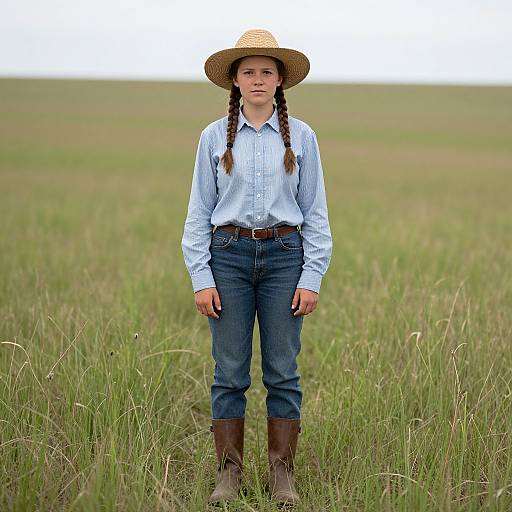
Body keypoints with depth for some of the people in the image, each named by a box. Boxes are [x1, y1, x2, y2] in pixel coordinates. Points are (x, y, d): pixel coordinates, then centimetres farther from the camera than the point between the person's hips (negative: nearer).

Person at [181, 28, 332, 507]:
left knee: (282, 371, 3)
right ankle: (228, 472, 11)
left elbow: (315, 212, 5)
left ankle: (282, 476, 11)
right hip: (228, 255, 0)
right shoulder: (214, 137, 4)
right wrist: (201, 278, -2)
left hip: (284, 256, 0)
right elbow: (199, 212, 5)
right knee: (230, 372, 2)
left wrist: (312, 278, -2)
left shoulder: (301, 136, 4)